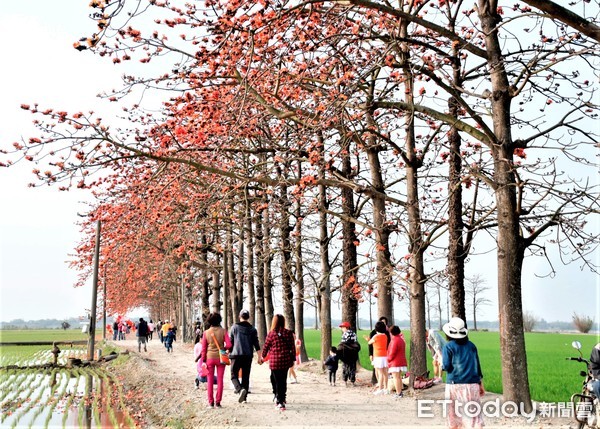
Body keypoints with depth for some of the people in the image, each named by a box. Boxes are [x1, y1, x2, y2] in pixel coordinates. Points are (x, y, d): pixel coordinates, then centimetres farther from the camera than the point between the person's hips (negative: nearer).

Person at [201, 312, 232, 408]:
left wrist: (204, 360, 6)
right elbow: (229, 345, -10)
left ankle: (211, 402, 11)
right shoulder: (223, 331, -6)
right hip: (220, 358, 0)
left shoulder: (206, 333, -4)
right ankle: (218, 402, 8)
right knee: (220, 380, 8)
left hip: (210, 358, 0)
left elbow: (204, 348, -1)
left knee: (210, 381, 9)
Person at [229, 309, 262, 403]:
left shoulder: (234, 327, 2)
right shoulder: (252, 329, 7)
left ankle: (240, 389, -21)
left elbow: (230, 342, 3)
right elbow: (256, 344, 4)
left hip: (236, 355, -2)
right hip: (248, 356, 2)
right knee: (246, 377, 10)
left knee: (234, 375, 4)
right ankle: (244, 397, 9)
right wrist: (259, 357, 6)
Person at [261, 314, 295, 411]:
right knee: (283, 380, 18)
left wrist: (263, 356, 22)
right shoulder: (289, 333, -1)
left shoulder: (271, 334, -7)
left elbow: (266, 346, 4)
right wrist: (293, 359, 11)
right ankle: (282, 397, 28)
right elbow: (292, 347, 1)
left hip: (275, 361, -3)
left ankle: (280, 402, 4)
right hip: (286, 361, 3)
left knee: (277, 381, 6)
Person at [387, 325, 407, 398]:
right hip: (402, 362, 9)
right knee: (399, 377, 16)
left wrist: (388, 359, -4)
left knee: (396, 378, -4)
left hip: (395, 362, -9)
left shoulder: (394, 341, -17)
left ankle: (398, 393, -4)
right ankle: (400, 391, 20)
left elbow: (392, 353, -18)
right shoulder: (401, 340, 12)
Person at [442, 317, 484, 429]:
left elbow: (446, 366, -10)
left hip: (455, 384, -3)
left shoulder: (448, 347, -4)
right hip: (472, 384, 3)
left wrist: (441, 362, 11)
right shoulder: (471, 346, 9)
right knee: (474, 415, 0)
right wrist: (481, 384, 19)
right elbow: (477, 366, 12)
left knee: (454, 415, 10)